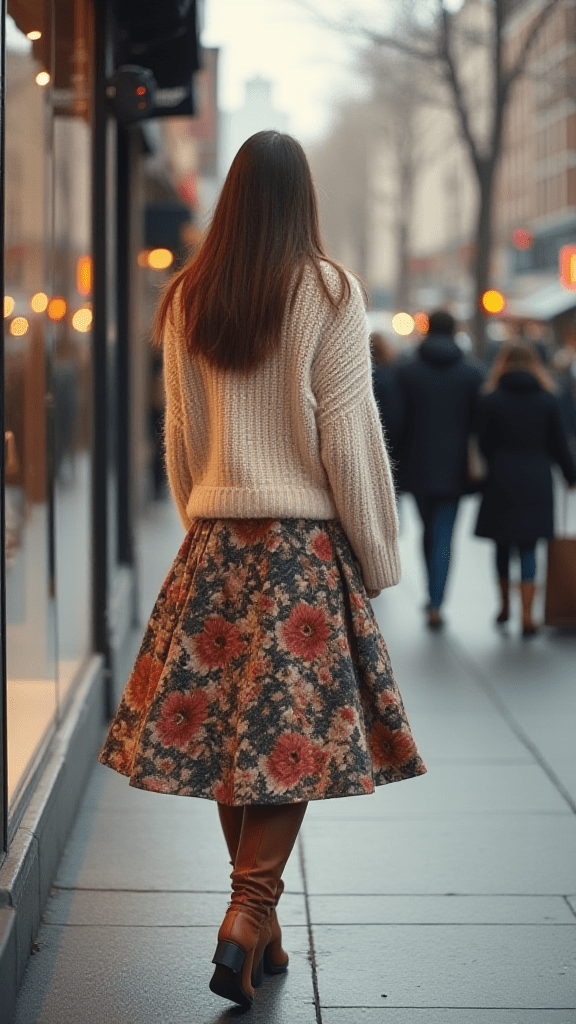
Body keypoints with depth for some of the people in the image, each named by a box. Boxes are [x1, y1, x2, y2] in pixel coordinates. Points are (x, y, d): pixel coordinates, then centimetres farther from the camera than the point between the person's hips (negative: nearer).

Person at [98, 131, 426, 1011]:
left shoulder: (187, 299, 6)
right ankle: (249, 911, -10)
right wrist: (379, 559, 0)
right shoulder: (329, 293, -7)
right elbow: (348, 437, -8)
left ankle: (259, 927, 15)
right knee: (293, 731, 1)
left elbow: (179, 436, 11)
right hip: (307, 542, -4)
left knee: (223, 727, 8)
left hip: (214, 543, 4)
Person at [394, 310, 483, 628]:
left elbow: (398, 420, -5)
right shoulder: (472, 374, -2)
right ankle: (435, 604, -8)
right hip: (454, 468, -1)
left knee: (429, 529, 19)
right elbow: (478, 423, -2)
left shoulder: (406, 371, -3)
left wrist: (396, 461, 5)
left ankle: (434, 595, 27)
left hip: (417, 467, 1)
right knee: (443, 536, 1)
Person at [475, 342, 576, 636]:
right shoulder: (548, 400, 1)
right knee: (528, 548, 3)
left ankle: (504, 607, 26)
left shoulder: (489, 400, -4)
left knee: (503, 545, 15)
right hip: (537, 482, 1)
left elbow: (484, 444, -3)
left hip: (501, 481, -1)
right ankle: (526, 616, -5)